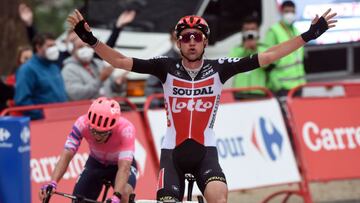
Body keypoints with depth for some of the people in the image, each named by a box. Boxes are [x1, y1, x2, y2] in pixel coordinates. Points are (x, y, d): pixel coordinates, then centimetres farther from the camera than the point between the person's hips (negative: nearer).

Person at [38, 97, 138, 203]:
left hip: (121, 164, -3)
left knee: (125, 193, -32)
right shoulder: (82, 123, -32)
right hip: (96, 163, 3)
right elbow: (66, 155, -35)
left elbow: (124, 167, -44)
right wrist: (52, 182, -51)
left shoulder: (125, 129, -37)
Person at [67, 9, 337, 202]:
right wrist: (90, 38, -19)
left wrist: (309, 35, -10)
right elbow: (121, 61, -8)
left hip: (205, 152, 0)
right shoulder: (167, 69, -4)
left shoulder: (218, 69, -2)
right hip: (173, 152, 0)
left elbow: (266, 57, -5)